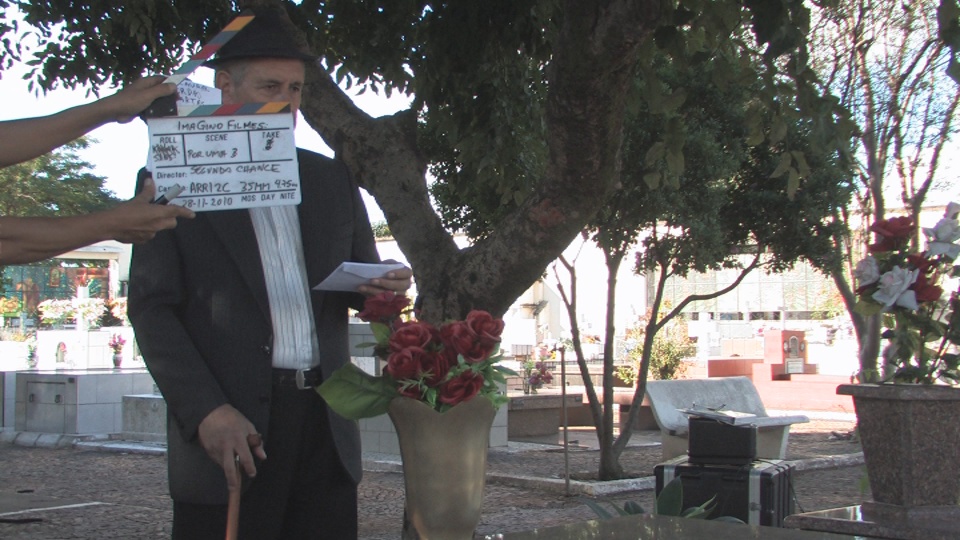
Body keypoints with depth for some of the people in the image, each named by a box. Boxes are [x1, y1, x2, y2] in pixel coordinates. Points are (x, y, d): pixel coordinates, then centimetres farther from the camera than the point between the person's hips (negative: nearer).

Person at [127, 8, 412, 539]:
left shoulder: (330, 179, 15)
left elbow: (360, 280, 20)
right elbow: (151, 309, -3)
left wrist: (382, 288, -5)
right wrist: (206, 411, -15)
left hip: (325, 422, 4)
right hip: (230, 427, -3)